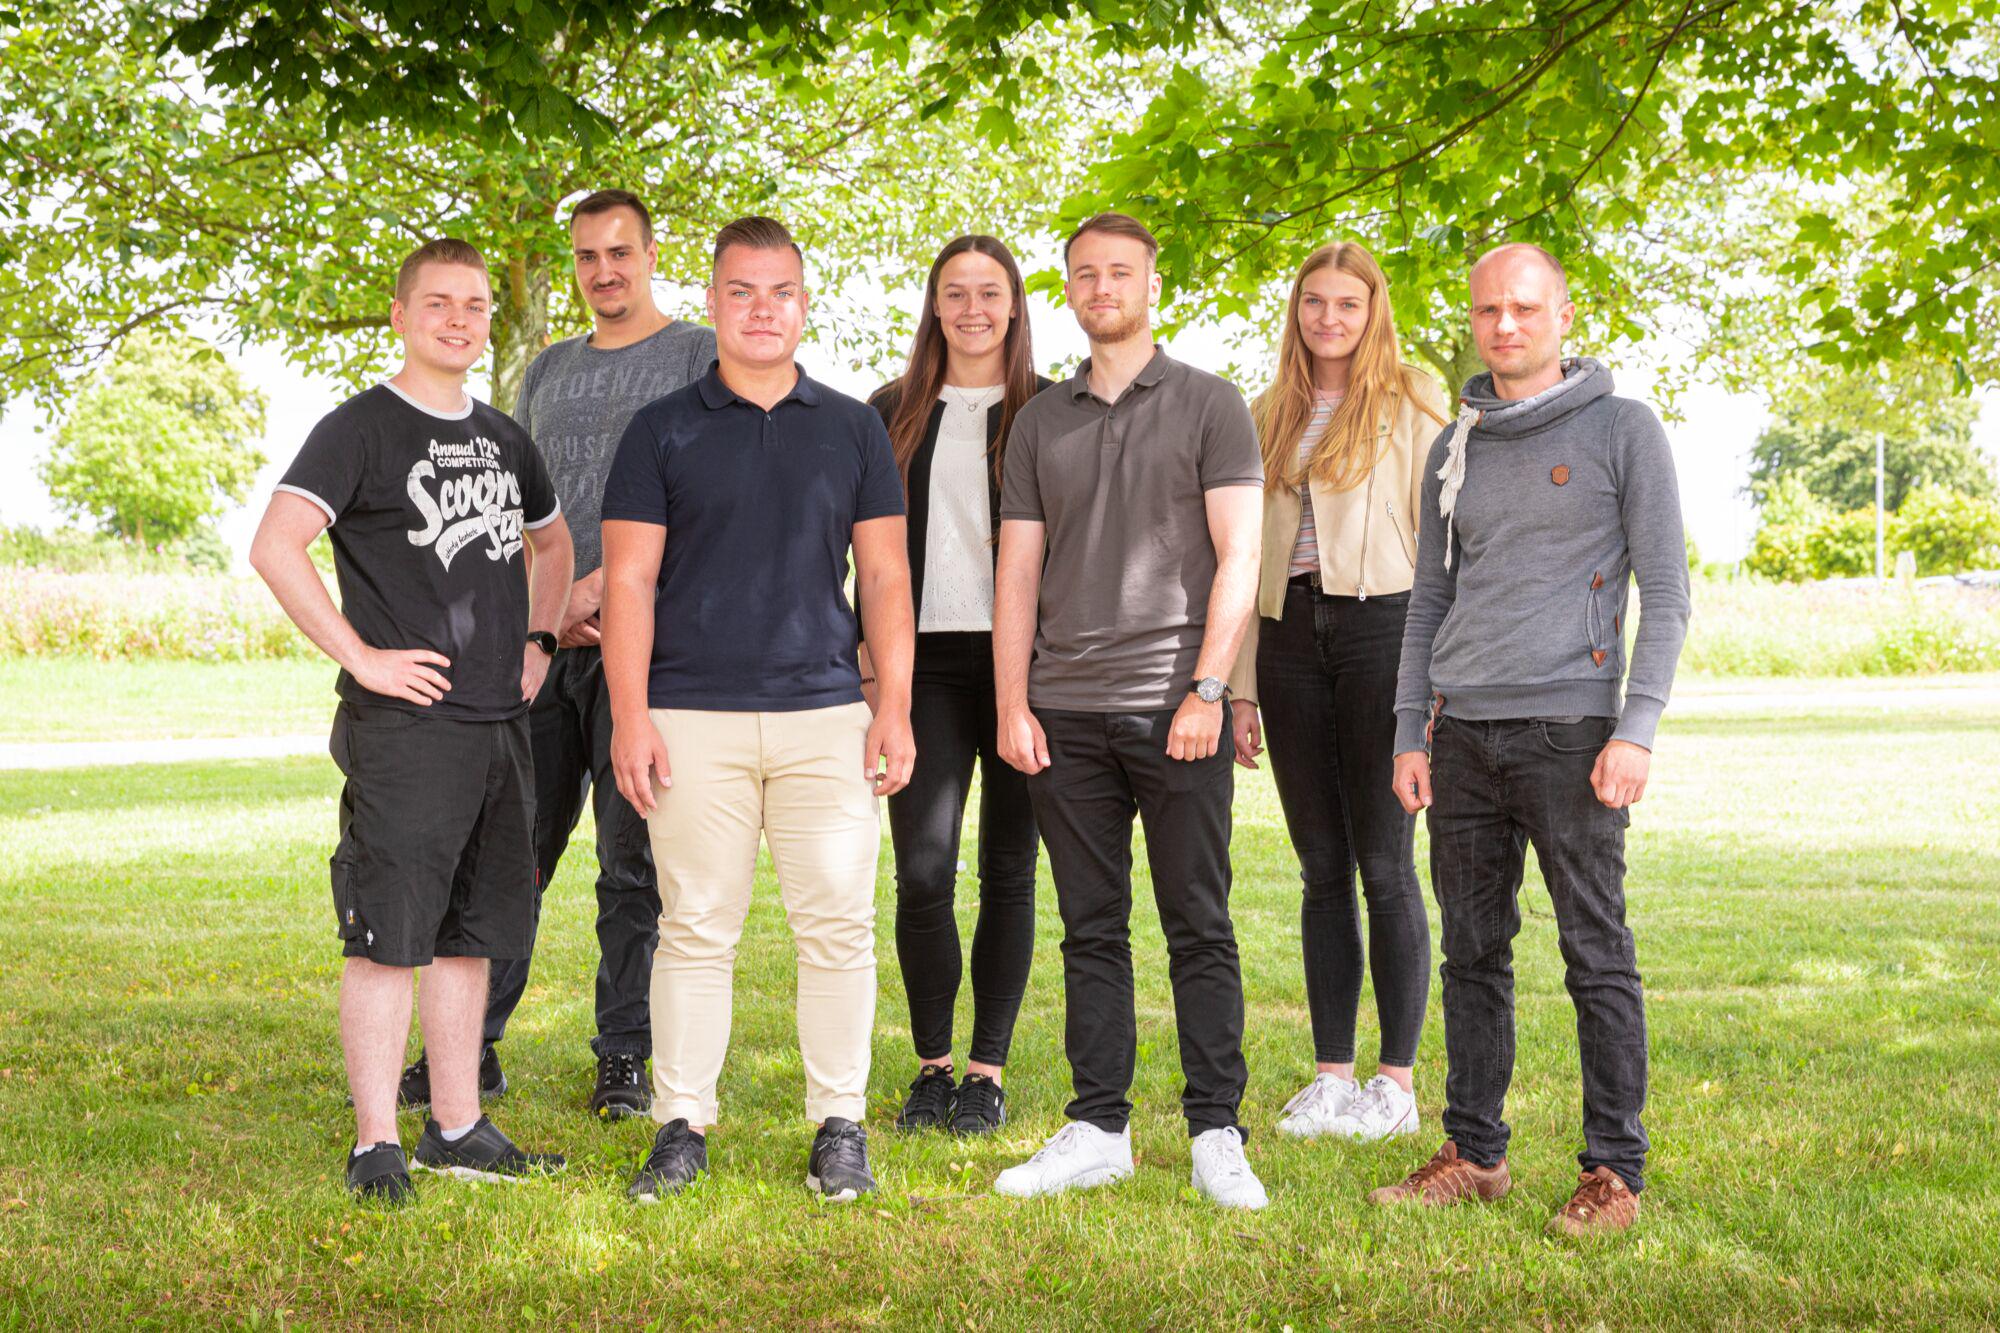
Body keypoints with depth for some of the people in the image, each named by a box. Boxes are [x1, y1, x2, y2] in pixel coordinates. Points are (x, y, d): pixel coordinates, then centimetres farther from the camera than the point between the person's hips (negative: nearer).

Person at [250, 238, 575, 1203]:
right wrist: (359, 655, -17)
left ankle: (457, 1130, 20)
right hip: (403, 726, -7)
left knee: (470, 934, 11)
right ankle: (376, 1146, 1)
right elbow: (275, 547, -17)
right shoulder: (361, 428, -5)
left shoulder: (502, 438, 16)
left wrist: (539, 640, 19)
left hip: (500, 724, 7)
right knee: (388, 935, -5)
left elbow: (551, 540, 33)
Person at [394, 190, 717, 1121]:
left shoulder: (698, 355, 3)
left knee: (633, 857, -1)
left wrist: (597, 586, -14)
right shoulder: (549, 371, 20)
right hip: (543, 639, 5)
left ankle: (624, 1059, 7)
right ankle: (471, 1047, 13)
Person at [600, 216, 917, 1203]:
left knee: (838, 925, -1)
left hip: (826, 715, 1)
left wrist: (895, 706, 2)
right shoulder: (662, 431, 7)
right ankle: (682, 1125, 11)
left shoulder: (853, 429, 12)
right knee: (696, 927, 2)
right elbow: (628, 580, 3)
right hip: (694, 722, -1)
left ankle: (840, 1126, 9)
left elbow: (884, 575, 11)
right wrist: (630, 716, -6)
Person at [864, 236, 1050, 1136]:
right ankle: (932, 1064, 8)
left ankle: (987, 1070, 13)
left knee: (1007, 872, 3)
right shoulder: (893, 413, 13)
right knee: (922, 867, -7)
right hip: (926, 660, 1)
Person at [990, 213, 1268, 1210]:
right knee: (1090, 930, 7)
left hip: (1174, 708, -3)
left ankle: (1216, 1134, 5)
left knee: (1199, 929, -1)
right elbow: (1018, 570, 12)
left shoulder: (1209, 406, 4)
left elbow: (1237, 559, -2)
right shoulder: (1041, 422, 15)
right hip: (1066, 714, 3)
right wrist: (1012, 704, 3)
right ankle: (1098, 1129, 13)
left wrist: (1207, 690, -11)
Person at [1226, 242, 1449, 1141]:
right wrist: (1239, 684, 10)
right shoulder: (1269, 416, 16)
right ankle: (1331, 1074, 12)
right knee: (1322, 868, 6)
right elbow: (1249, 552, 16)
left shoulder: (1410, 399, 3)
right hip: (1291, 635, 4)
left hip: (1380, 626, -4)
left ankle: (1397, 1082, 5)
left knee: (1384, 863, -3)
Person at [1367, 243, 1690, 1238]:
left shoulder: (1624, 431, 1)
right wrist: (1411, 734, 11)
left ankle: (1615, 1172, 4)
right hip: (1464, 736, 5)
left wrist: (1637, 729, -11)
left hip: (1569, 729, -5)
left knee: (1597, 956, -3)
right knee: (1474, 954, 7)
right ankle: (1474, 1155, 16)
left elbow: (1665, 589, -2)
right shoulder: (1455, 450, 15)